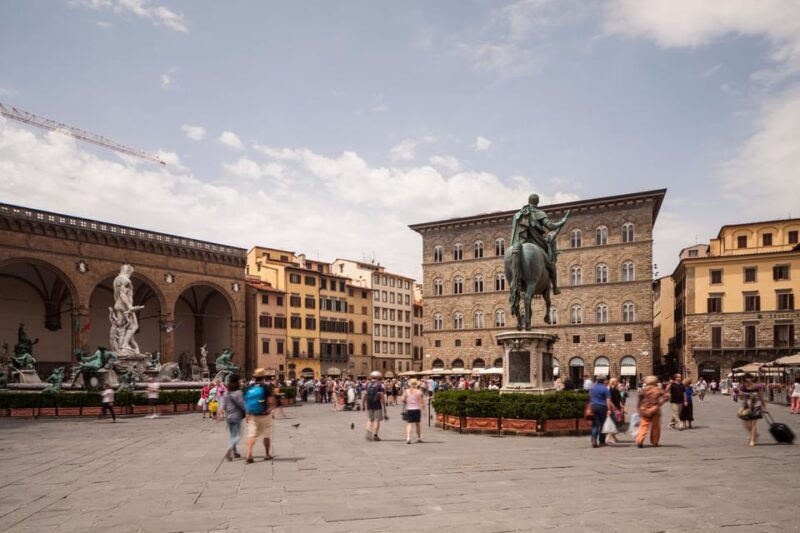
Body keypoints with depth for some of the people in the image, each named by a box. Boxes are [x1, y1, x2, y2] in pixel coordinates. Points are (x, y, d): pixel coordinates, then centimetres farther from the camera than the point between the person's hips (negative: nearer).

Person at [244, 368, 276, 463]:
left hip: (252, 415, 2)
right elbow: (271, 402, -15)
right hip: (265, 415, -2)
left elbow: (246, 402, 3)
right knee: (266, 435, 13)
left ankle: (249, 454, -16)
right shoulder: (267, 387, -11)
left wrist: (247, 415, 9)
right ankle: (267, 454, 23)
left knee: (251, 435, 1)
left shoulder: (249, 388, 1)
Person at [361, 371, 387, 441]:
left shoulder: (367, 384, 4)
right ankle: (375, 435, 5)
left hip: (369, 405, 3)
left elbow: (363, 395, 1)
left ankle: (368, 433, -6)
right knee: (377, 420, 6)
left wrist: (362, 405, 8)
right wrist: (384, 406, -4)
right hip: (377, 405, -3)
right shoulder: (380, 385, -6)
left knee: (370, 419, 12)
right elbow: (382, 397, -10)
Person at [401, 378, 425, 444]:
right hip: (417, 409, 1)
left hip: (409, 409, -1)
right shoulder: (419, 392, -4)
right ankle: (419, 438, 29)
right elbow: (422, 402, -7)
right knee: (417, 424, 18)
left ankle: (408, 438, -21)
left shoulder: (406, 391, -3)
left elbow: (402, 399, -8)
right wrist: (423, 409, 0)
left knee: (409, 424, -1)